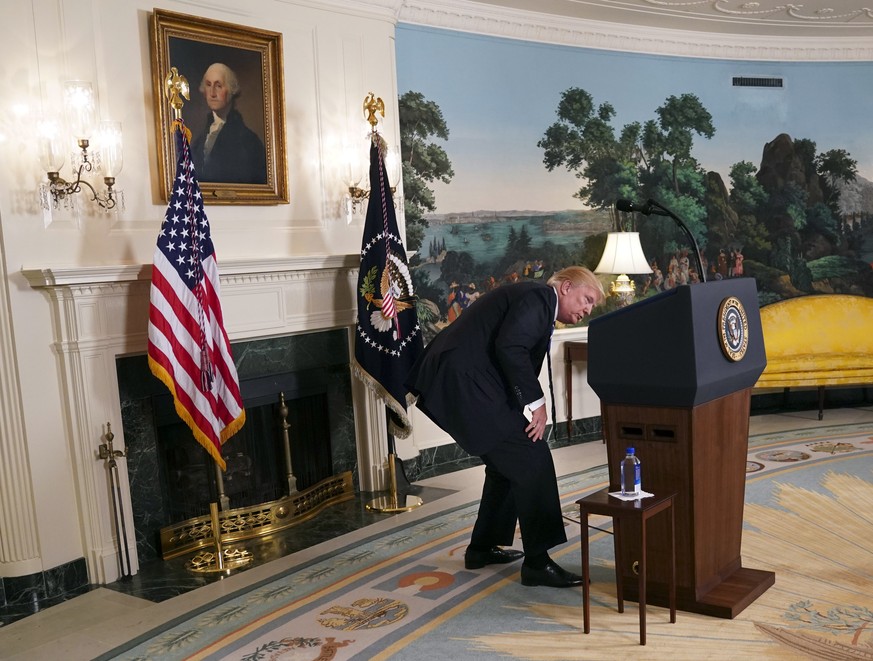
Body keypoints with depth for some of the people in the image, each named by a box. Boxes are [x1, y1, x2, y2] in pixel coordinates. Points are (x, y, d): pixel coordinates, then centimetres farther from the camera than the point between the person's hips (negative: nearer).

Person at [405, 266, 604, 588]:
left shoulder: (538, 302, 24)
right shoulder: (539, 295, -7)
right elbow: (509, 347, -22)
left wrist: (528, 405, 9)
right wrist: (535, 401, -15)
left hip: (450, 383, 11)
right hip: (463, 383, -11)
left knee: (508, 461, 20)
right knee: (532, 458, -7)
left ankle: (482, 548, 30)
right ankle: (537, 562, 0)